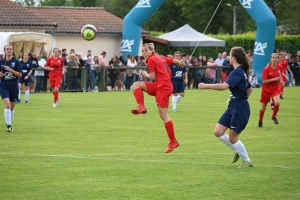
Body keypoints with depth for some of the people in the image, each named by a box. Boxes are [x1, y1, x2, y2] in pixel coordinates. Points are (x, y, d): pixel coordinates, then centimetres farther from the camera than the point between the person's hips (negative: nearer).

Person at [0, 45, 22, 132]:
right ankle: (8, 125, -17)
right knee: (7, 104, -18)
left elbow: (20, 74, -7)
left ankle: (10, 124, 27)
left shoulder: (16, 62, -3)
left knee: (12, 107, 10)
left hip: (14, 86, 1)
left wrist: (10, 70, -19)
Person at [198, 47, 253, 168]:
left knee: (233, 138, 0)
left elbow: (224, 86, -33)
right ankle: (238, 151, 24)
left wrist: (206, 86, -27)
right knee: (218, 132, 8)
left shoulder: (238, 72, -19)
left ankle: (247, 161, 15)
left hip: (240, 109, -9)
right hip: (233, 107, 9)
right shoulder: (241, 71, 11)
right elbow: (249, 89, 25)